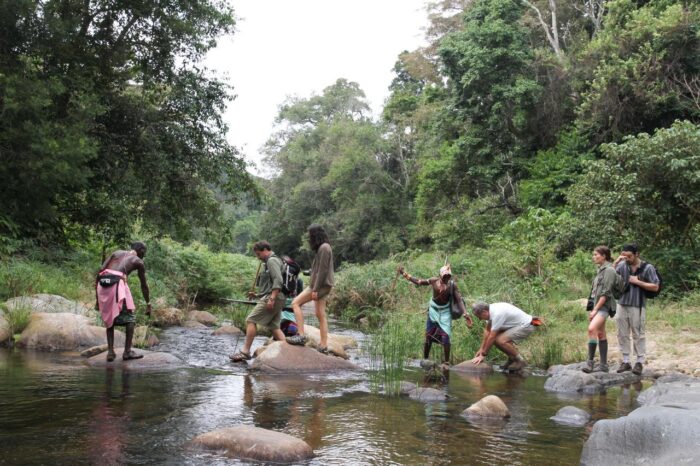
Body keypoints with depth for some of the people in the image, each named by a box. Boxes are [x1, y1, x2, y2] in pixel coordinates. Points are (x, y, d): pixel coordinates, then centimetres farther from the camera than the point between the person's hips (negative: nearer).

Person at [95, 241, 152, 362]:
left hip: (102, 284, 5)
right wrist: (148, 304, 33)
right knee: (130, 318, 11)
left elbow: (100, 271, 16)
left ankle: (110, 352, 12)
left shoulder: (116, 253, 27)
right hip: (117, 283, -5)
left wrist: (97, 297, 17)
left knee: (110, 319, 19)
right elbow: (144, 285, 22)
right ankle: (127, 351, 5)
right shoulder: (139, 262, 18)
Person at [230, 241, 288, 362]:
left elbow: (278, 281, -19)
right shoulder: (271, 261, 24)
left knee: (251, 320, -8)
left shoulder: (272, 261, -7)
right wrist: (257, 295, 17)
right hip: (276, 299, 10)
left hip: (271, 298, -10)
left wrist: (272, 298, -25)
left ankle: (245, 351, -9)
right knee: (274, 327, 8)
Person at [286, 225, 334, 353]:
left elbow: (322, 270, -19)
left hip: (321, 285, -9)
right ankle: (323, 346, 8)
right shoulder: (323, 247, 16)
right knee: (320, 314, 8)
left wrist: (315, 289, -19)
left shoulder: (324, 248, -13)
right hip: (321, 286, 9)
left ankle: (301, 335, -10)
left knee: (295, 303, -6)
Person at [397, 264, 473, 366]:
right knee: (428, 336, 6)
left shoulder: (452, 285, -14)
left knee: (445, 337, -13)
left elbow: (459, 300, -13)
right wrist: (405, 274, -1)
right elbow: (419, 282, 1)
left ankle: (446, 362, 0)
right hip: (433, 311, 2)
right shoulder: (434, 281, -11)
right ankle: (425, 360, 21)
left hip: (445, 313, -2)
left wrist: (465, 314, -22)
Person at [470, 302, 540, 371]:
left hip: (526, 326, -10)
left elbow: (492, 337, -24)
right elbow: (487, 331, 9)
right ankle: (512, 358, 18)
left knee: (500, 340, -25)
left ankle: (520, 361, -6)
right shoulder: (491, 310, -1)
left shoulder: (497, 314, -28)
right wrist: (481, 349, 9)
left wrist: (483, 355, -17)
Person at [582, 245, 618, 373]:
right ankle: (603, 365, 13)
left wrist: (595, 309, -17)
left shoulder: (609, 270, -10)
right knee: (601, 334, 9)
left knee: (592, 329, -25)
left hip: (603, 305, -10)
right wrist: (592, 308, 16)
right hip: (595, 304, 10)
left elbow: (606, 293, -16)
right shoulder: (601, 269, 17)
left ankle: (590, 362, -25)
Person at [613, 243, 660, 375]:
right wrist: (615, 263, -6)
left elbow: (655, 287, -4)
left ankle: (640, 363, 9)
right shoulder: (622, 265, 4)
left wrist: (637, 281, -12)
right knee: (622, 334, 7)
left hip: (637, 306, -4)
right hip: (622, 304, 4)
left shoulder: (648, 268, -4)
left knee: (638, 335, 1)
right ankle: (625, 362, 15)